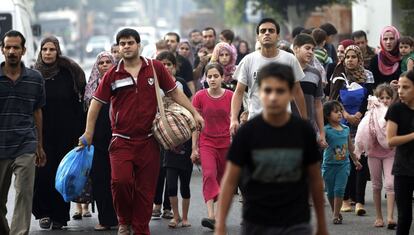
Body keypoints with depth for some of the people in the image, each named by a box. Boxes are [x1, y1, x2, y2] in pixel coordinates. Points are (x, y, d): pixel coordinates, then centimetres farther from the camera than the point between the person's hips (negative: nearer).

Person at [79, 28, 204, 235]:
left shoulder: (155, 68, 3)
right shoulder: (112, 75, 1)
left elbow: (174, 92, 11)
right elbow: (96, 102, 7)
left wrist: (194, 113, 5)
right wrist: (88, 133, 2)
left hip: (148, 141, 1)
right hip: (121, 141, -1)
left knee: (146, 190, 2)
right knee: (120, 180, -19)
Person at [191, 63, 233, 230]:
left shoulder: (230, 96, -3)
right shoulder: (200, 97, -4)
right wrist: (194, 148, 0)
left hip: (226, 144, 1)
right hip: (207, 143, -1)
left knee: (222, 179, 8)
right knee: (209, 174, -20)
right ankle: (210, 215, -28)